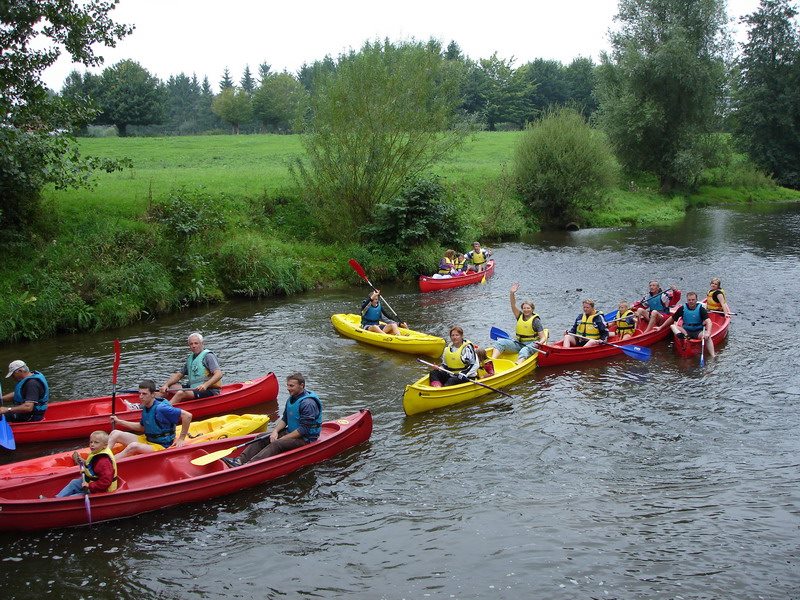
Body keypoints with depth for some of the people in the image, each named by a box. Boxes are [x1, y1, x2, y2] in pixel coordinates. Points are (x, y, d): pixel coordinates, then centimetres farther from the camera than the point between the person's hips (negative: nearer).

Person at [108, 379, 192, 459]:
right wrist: (119, 422, 19)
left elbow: (187, 416, -23)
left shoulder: (160, 408, -21)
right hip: (147, 441, 9)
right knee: (115, 433, -4)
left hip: (161, 447, -9)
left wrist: (181, 439, -16)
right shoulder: (145, 407, 5)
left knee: (134, 446, -34)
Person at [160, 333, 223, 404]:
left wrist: (206, 385, -34)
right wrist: (166, 385, -1)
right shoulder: (190, 358, 18)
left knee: (181, 393, -25)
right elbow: (178, 375, 16)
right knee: (173, 386, -4)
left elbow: (219, 374, -19)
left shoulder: (208, 356, -7)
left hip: (209, 391, -8)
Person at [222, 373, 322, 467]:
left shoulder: (308, 403, -21)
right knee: (262, 437, -4)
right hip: (290, 432, 10)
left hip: (305, 438, -10)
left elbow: (304, 429, -23)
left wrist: (282, 439, -20)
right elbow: (284, 419, 15)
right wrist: (275, 431, -6)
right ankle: (240, 460, -19)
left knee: (276, 444, -31)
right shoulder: (291, 399, 9)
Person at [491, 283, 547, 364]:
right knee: (500, 342, -14)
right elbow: (513, 306, -5)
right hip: (518, 343, 6)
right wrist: (512, 293, -20)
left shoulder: (535, 320, -4)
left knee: (523, 352, -39)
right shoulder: (520, 316, 10)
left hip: (531, 344, -6)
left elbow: (543, 337, -7)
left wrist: (540, 342, -30)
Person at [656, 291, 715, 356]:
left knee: (707, 337, -34)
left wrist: (708, 332, -39)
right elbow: (672, 318, 12)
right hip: (685, 331, 3)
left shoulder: (701, 309, -6)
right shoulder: (683, 308, 2)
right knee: (672, 326, -19)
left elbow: (708, 321, -19)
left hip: (698, 332, -3)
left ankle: (713, 356, -44)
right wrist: (660, 327, 12)